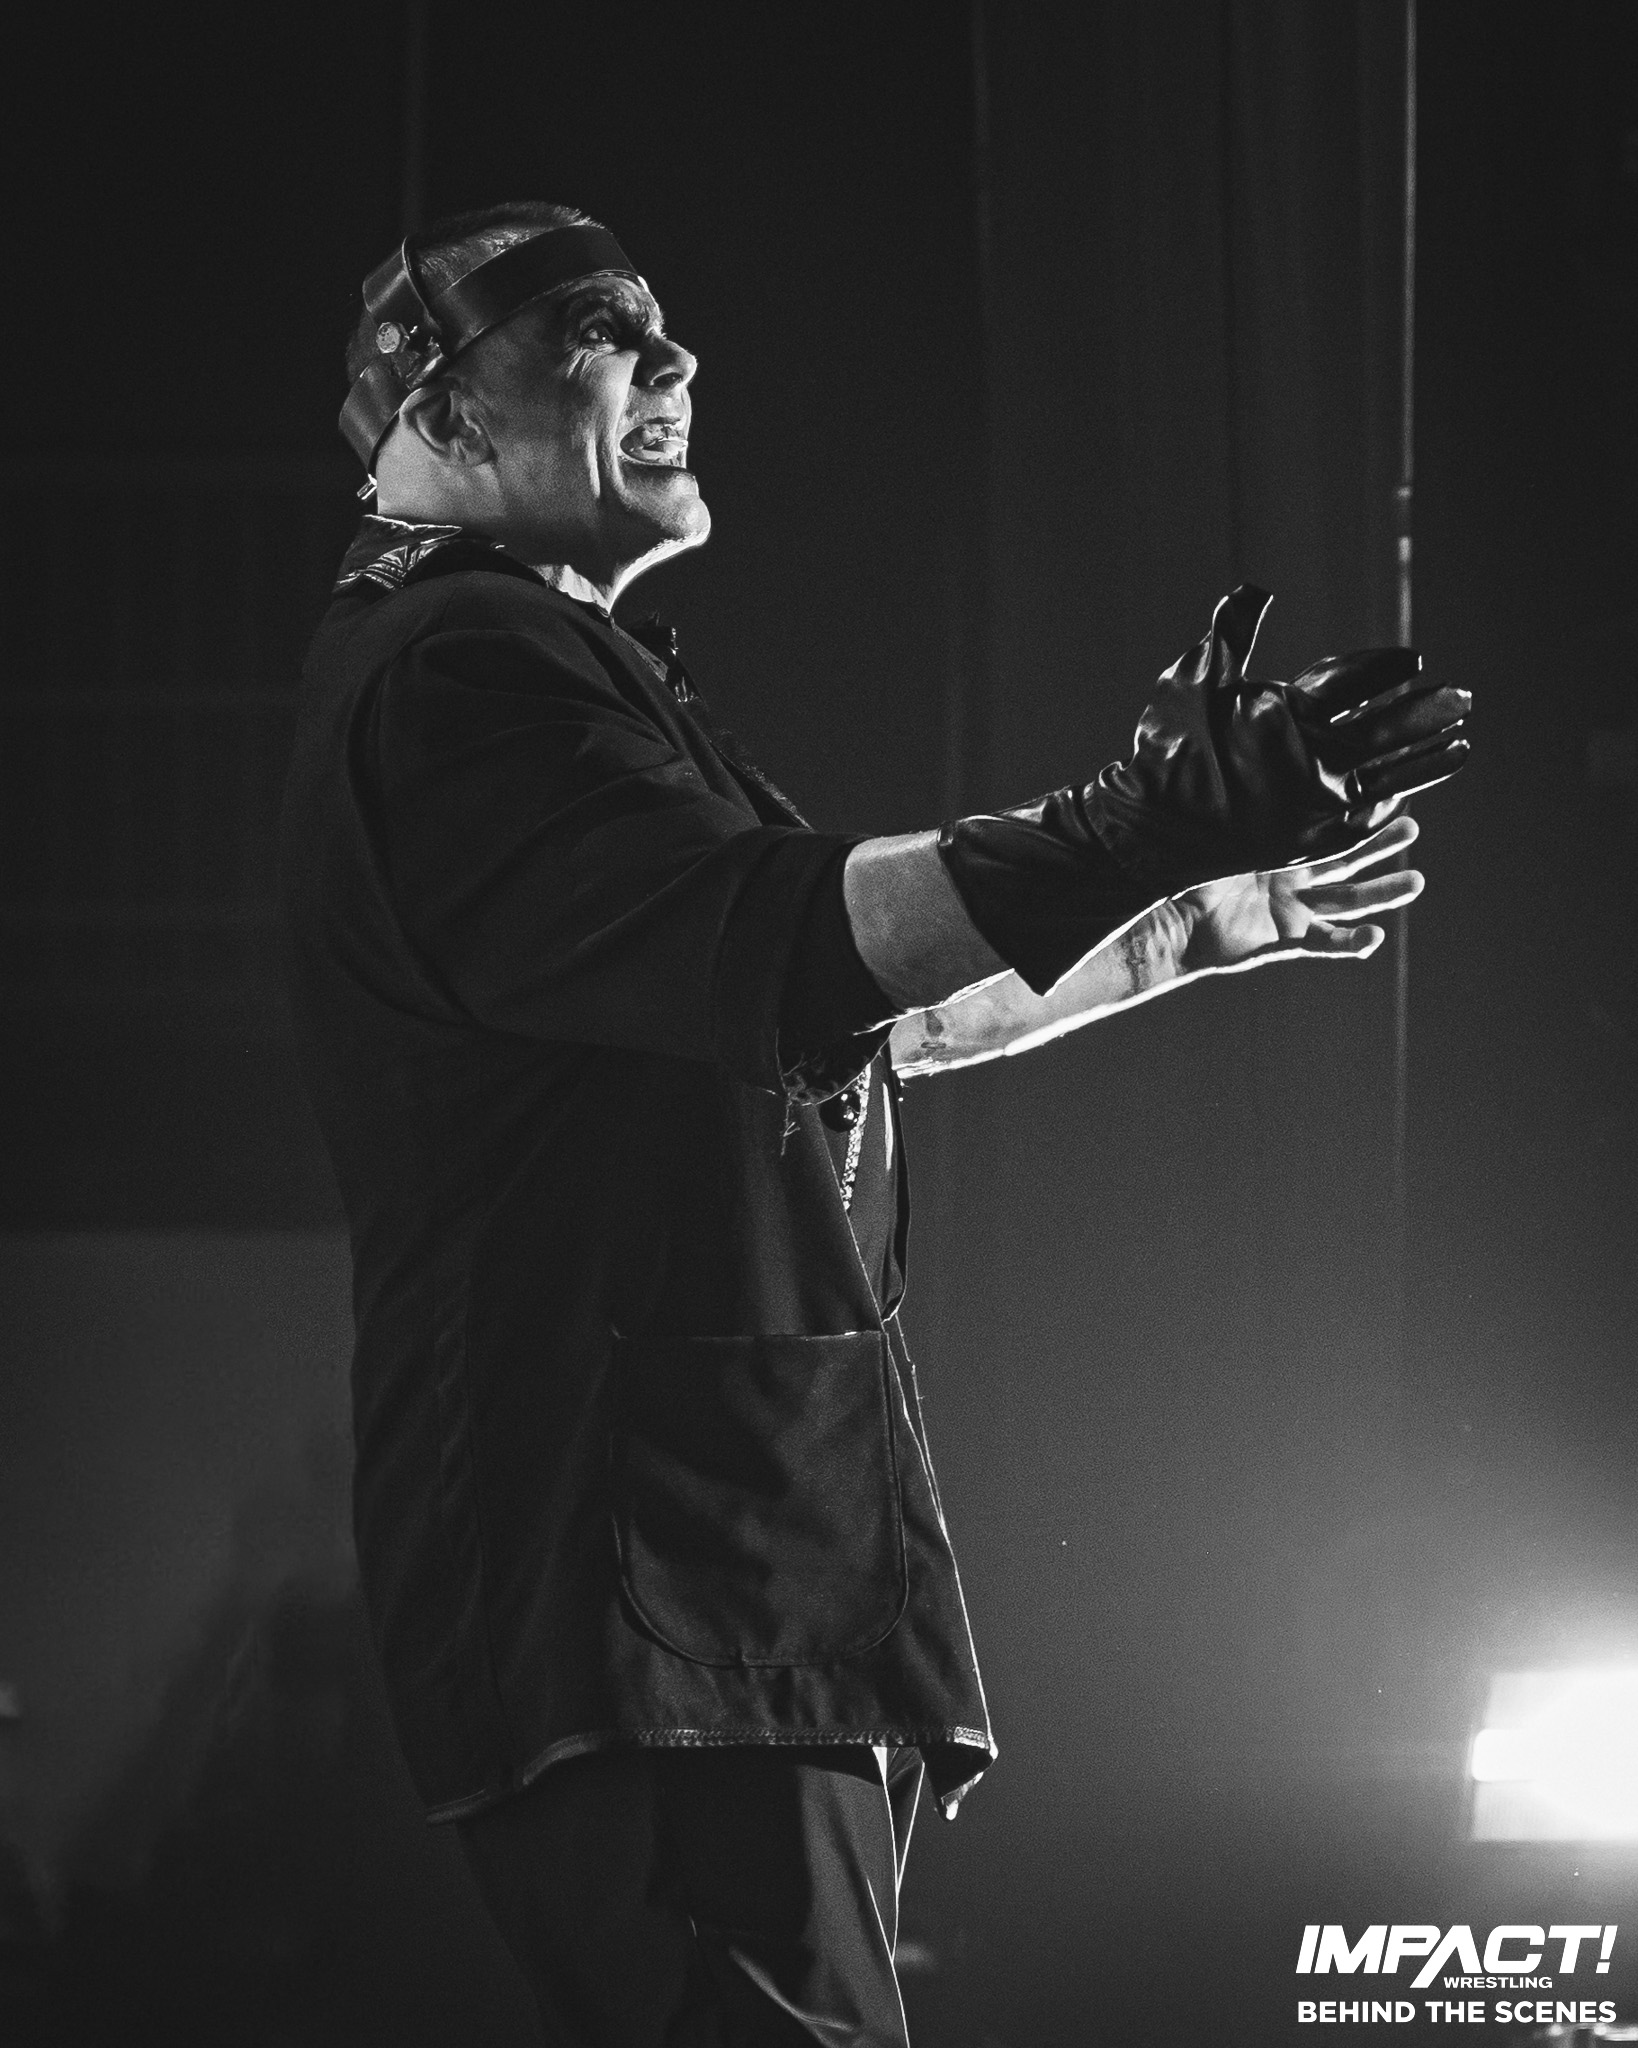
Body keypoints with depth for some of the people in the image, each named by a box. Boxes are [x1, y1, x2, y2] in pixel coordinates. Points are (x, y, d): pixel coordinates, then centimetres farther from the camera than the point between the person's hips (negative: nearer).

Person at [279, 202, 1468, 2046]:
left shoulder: (539, 660, 27)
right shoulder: (451, 667, -8)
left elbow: (873, 1006, 35)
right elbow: (766, 948, -24)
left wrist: (1212, 915, 36)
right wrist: (1134, 838, -32)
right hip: (639, 1569, -11)